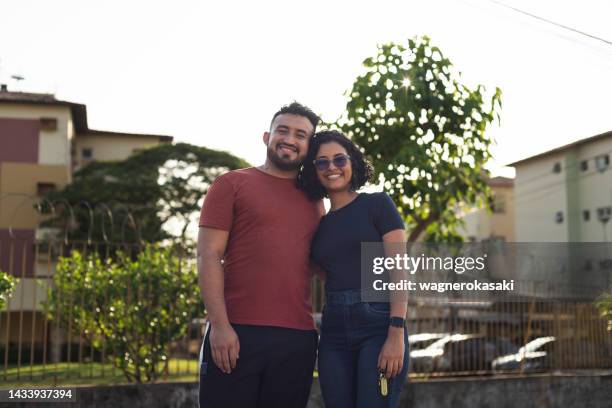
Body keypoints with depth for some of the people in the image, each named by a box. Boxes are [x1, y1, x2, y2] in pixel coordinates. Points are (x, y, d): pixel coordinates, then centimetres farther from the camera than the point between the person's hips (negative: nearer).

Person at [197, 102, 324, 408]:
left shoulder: (313, 199, 17)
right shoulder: (231, 184, 5)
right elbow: (208, 256, -3)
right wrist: (219, 325, -12)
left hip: (299, 338, 4)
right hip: (237, 333, -4)